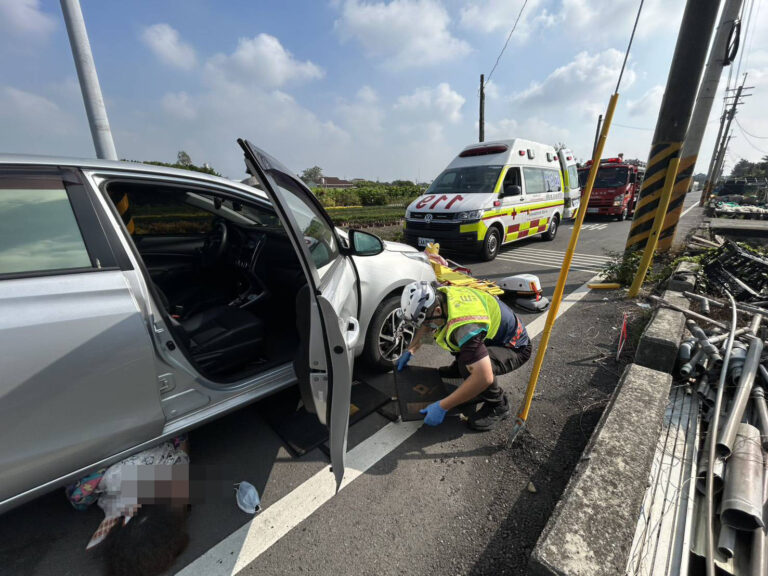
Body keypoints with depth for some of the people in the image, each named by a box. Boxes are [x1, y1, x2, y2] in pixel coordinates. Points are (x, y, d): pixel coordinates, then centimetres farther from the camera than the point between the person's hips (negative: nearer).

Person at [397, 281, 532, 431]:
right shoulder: (438, 295, -14)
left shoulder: (464, 325, -40)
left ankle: (499, 406, -8)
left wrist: (442, 407, -34)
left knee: (467, 365, -35)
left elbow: (484, 377, -43)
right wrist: (409, 352, 9)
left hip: (515, 348, -8)